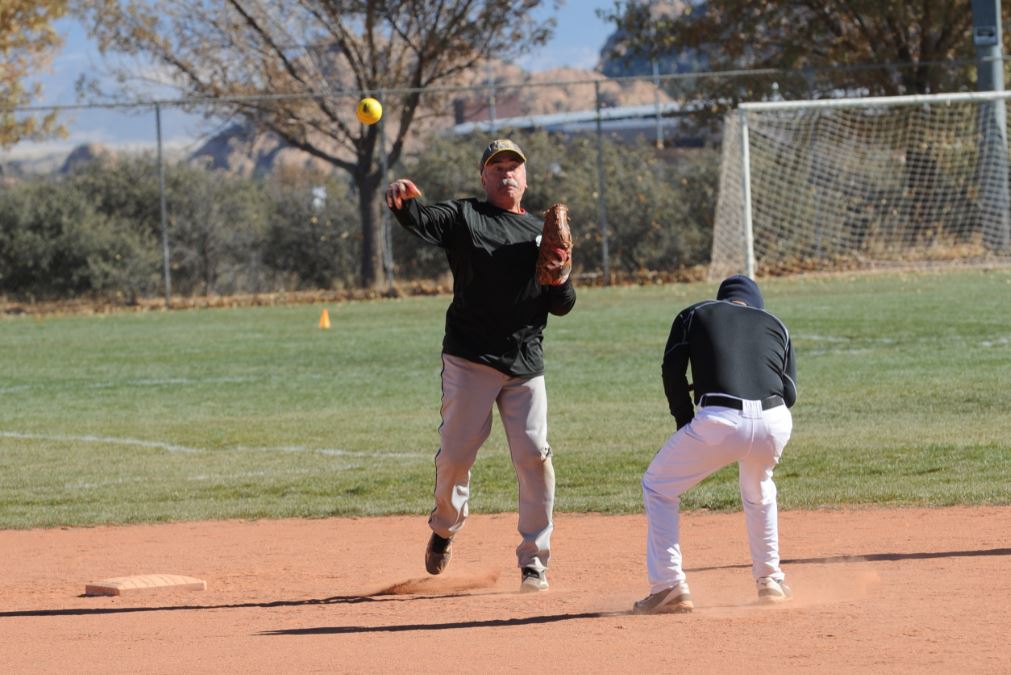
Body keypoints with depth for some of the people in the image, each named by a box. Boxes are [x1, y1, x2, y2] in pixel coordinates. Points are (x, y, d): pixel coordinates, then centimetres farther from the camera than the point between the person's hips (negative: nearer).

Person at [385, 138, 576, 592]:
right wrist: (406, 202, -41)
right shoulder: (464, 217, 5)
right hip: (470, 361, -3)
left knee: (534, 456, -4)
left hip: (526, 366, 3)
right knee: (456, 451, -1)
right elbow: (424, 222, -18)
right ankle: (445, 527, 28)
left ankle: (534, 561, 5)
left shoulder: (542, 233, 15)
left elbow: (562, 306, 13)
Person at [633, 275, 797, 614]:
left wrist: (685, 421, 18)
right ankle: (770, 581, 36)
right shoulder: (774, 324, 27)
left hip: (719, 421, -3)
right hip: (774, 422, 3)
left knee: (658, 488, 17)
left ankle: (669, 586, 6)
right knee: (758, 487, 36)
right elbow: (790, 391, 18)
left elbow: (672, 370, 9)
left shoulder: (695, 315, 22)